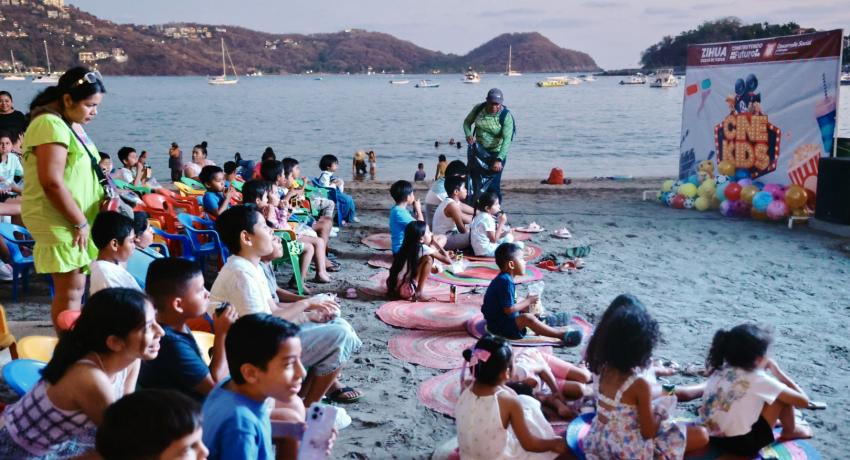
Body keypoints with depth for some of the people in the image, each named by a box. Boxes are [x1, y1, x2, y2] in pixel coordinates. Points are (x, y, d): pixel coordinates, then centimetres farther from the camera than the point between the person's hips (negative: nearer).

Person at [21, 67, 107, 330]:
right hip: (60, 223, -10)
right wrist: (80, 222, -18)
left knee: (75, 287, 13)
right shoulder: (51, 125, -17)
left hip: (76, 220, 10)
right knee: (71, 289, -6)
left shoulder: (73, 125, 14)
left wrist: (105, 196, 6)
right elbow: (52, 183, -24)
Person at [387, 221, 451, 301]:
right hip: (405, 290, -9)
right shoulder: (423, 249, -9)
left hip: (393, 286, 9)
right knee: (428, 259, -10)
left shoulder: (408, 248, 12)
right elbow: (448, 261, -3)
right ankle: (418, 294, -11)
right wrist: (435, 244, 4)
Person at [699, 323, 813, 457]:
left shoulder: (720, 369, -1)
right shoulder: (758, 380, -17)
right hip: (742, 444, -6)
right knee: (783, 395, 3)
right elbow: (803, 401, -7)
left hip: (712, 437, 7)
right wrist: (777, 371, 4)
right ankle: (790, 431, 27)